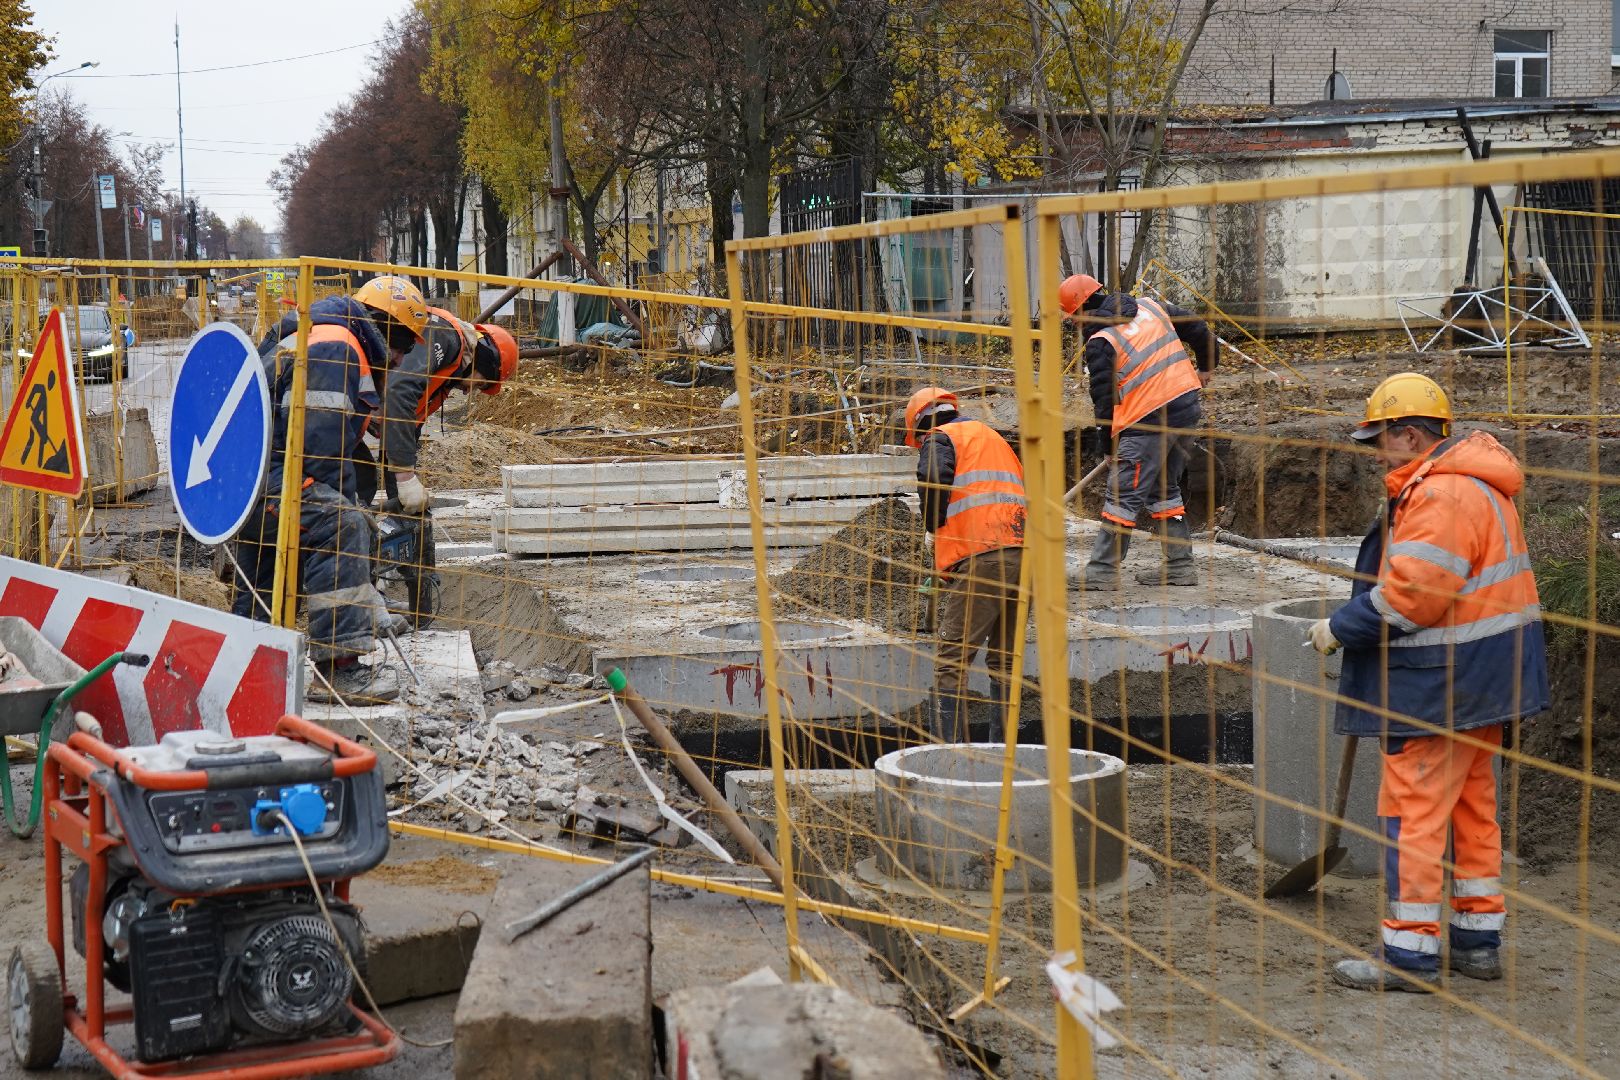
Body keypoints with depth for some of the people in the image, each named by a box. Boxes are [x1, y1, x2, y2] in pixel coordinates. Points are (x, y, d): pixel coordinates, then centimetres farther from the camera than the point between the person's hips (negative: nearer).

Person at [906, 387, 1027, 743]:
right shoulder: (993, 437, 31)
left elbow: (934, 478, -15)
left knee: (951, 661, -6)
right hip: (1025, 553, 7)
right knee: (1004, 661, 15)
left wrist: (935, 526, 2)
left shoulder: (939, 438, 8)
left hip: (980, 557, -7)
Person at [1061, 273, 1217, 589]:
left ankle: (1102, 571, -1)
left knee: (1123, 496, -3)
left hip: (1147, 423, -8)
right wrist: (1206, 367, 35)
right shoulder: (1150, 306, 11)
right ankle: (1180, 567, 22)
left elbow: (1103, 397, -8)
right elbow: (1198, 329, 20)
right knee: (1165, 489, 20)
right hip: (1187, 409, 8)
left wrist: (1110, 435, 5)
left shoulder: (1100, 342, -10)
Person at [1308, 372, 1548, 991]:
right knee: (1473, 805, 16)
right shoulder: (1470, 484, 15)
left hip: (1441, 682, -11)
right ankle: (1478, 941, 25)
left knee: (1412, 809, -4)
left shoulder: (1441, 495, -21)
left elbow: (1411, 595, -26)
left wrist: (1339, 629, -13)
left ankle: (1409, 954, 1)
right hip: (1479, 677, 11)